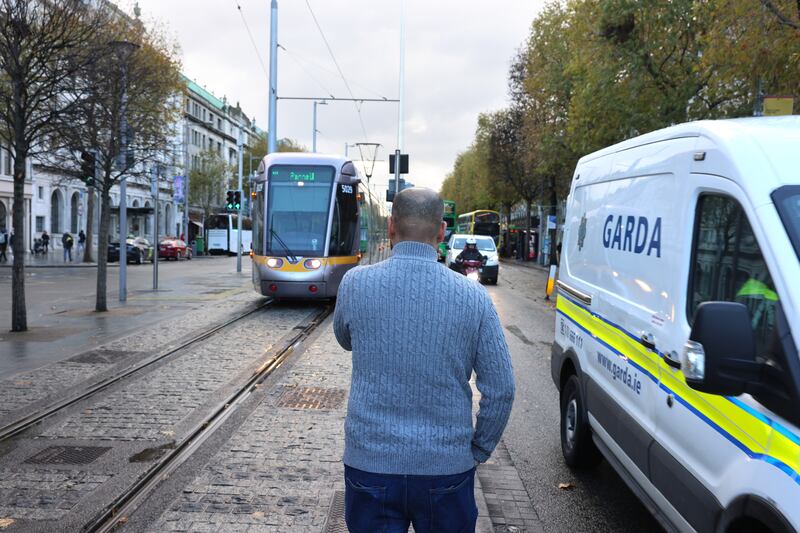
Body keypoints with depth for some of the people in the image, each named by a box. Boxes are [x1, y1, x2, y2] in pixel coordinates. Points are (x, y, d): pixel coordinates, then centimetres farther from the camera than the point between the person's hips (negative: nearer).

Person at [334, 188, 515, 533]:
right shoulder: (473, 297, -9)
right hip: (447, 466, 0)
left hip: (370, 464, 0)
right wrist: (479, 450, 8)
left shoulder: (355, 283, -8)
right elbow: (501, 390, -6)